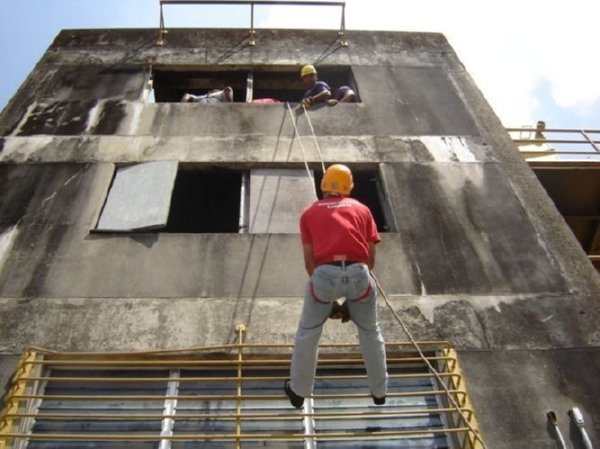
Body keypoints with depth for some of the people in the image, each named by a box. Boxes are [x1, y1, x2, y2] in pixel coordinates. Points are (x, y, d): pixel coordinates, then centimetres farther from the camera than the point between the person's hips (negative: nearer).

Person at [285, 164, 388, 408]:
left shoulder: (309, 213, 18)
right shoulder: (362, 209, 20)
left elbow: (309, 259, 14)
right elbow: (371, 256, 16)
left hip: (324, 274, -1)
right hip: (358, 272, 1)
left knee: (308, 333, 21)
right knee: (370, 332, 24)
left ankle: (299, 391, 34)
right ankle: (379, 391, 37)